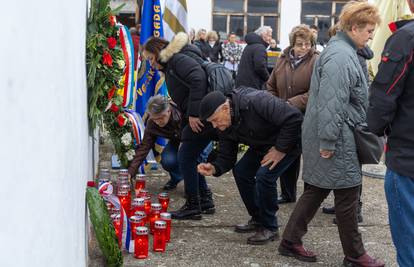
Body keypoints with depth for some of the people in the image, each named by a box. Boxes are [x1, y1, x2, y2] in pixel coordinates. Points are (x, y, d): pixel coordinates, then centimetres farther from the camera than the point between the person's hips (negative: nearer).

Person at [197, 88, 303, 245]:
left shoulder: (256, 101, -35)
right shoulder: (225, 126, -8)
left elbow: (293, 117, -36)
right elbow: (226, 157, -4)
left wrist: (281, 149, -30)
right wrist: (214, 168, -26)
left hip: (288, 141, -8)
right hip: (262, 145, 8)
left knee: (264, 176, -22)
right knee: (240, 171, 1)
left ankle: (270, 228, -3)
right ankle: (258, 219, 18)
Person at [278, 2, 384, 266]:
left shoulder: (343, 51, 15)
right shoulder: (340, 56, -20)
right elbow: (331, 103, -25)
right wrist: (328, 142, -24)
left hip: (336, 137, 10)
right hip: (338, 141, -10)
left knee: (317, 189, 14)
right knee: (348, 196, 2)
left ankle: (291, 241, 22)